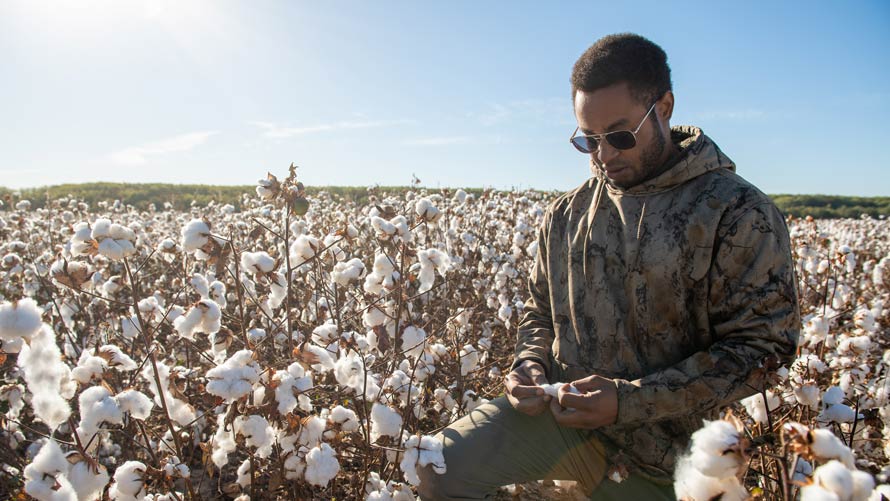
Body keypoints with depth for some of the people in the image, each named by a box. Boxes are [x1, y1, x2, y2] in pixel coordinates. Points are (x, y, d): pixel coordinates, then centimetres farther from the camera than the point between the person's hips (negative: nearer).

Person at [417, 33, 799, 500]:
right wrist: (530, 365, -5)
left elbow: (761, 346, -12)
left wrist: (630, 400, -21)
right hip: (558, 409, 4)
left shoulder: (739, 214, -11)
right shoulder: (567, 213, 5)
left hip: (652, 446, -3)